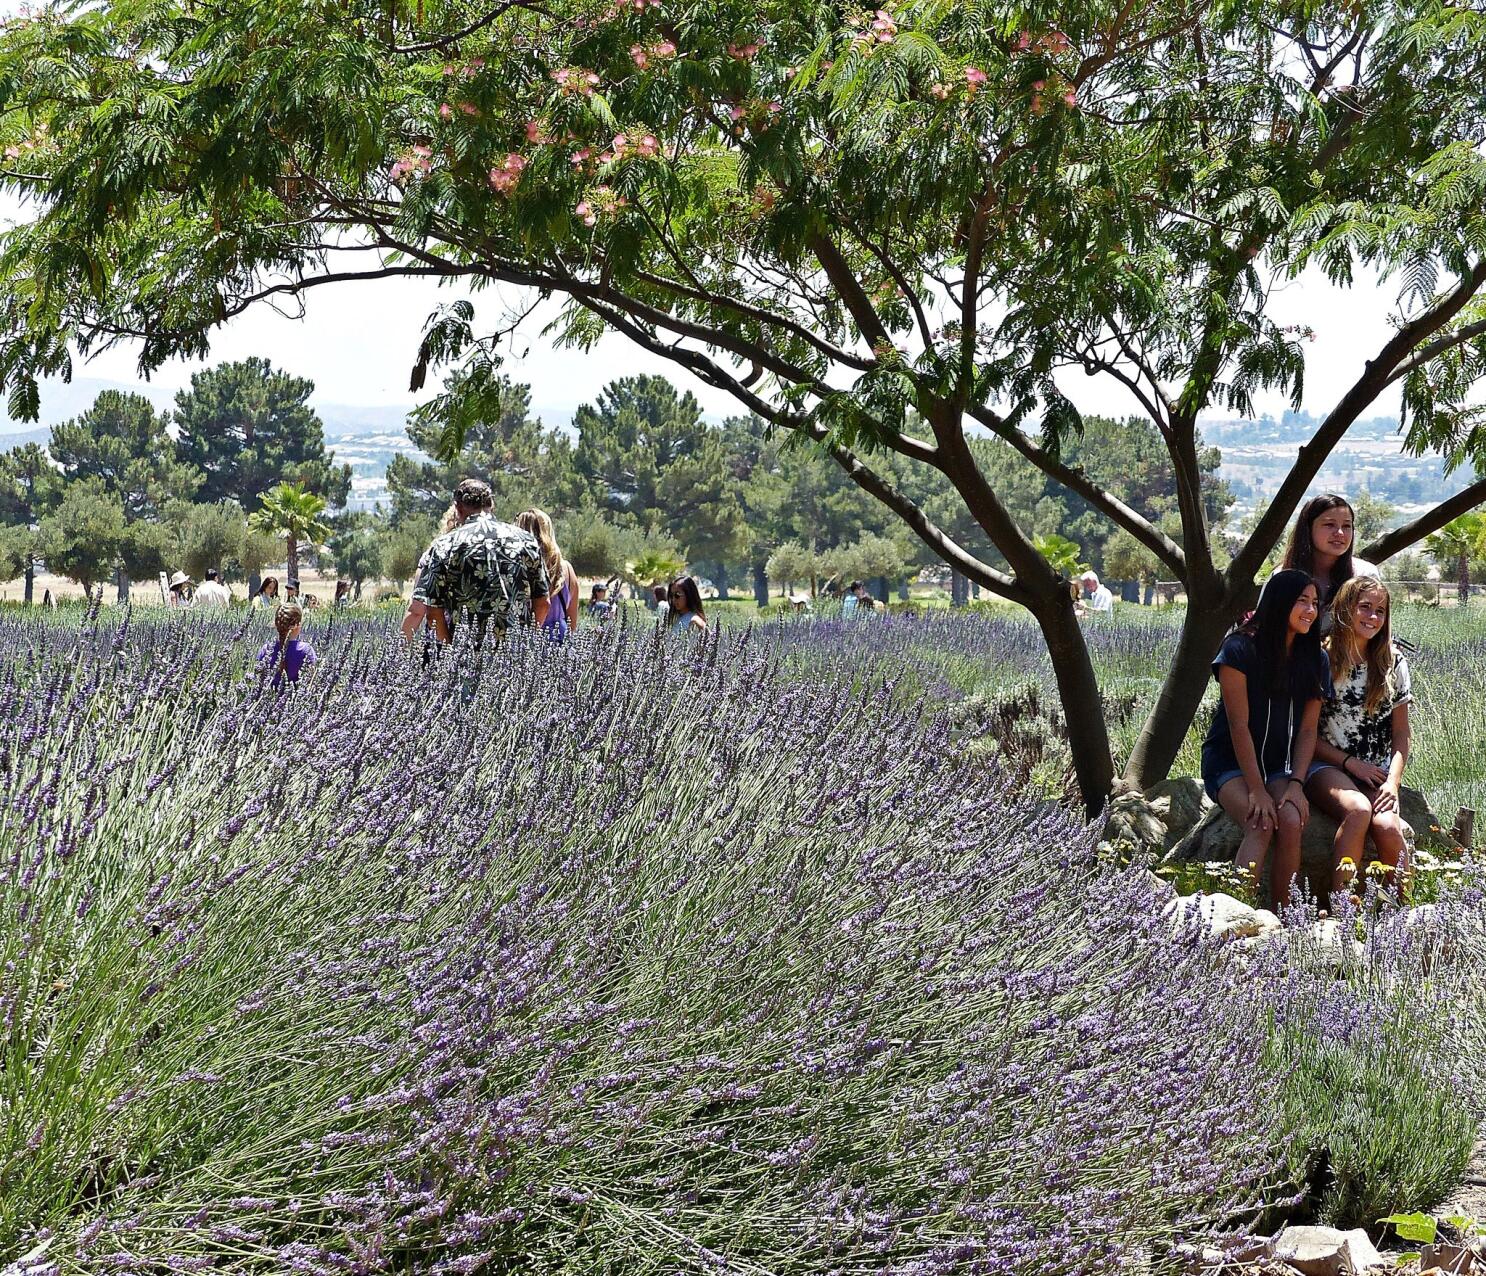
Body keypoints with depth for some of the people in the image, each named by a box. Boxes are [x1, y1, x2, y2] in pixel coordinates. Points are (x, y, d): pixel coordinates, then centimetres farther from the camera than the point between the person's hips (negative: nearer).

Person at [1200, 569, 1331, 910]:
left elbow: (1308, 729, 3)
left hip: (1282, 763, 4)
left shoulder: (1315, 659, 6)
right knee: (1261, 827, -31)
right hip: (1231, 762, -4)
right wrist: (1256, 790, -18)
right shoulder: (1240, 650, -10)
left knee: (1291, 821, -27)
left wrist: (1296, 784, -12)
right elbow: (1239, 725, -13)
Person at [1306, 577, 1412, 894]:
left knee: (1387, 825, -31)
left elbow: (1401, 732, 10)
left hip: (1377, 774, 2)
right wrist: (1349, 762, -8)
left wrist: (1392, 783, -6)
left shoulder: (1393, 663, 11)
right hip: (1328, 766, -2)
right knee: (1358, 809, -36)